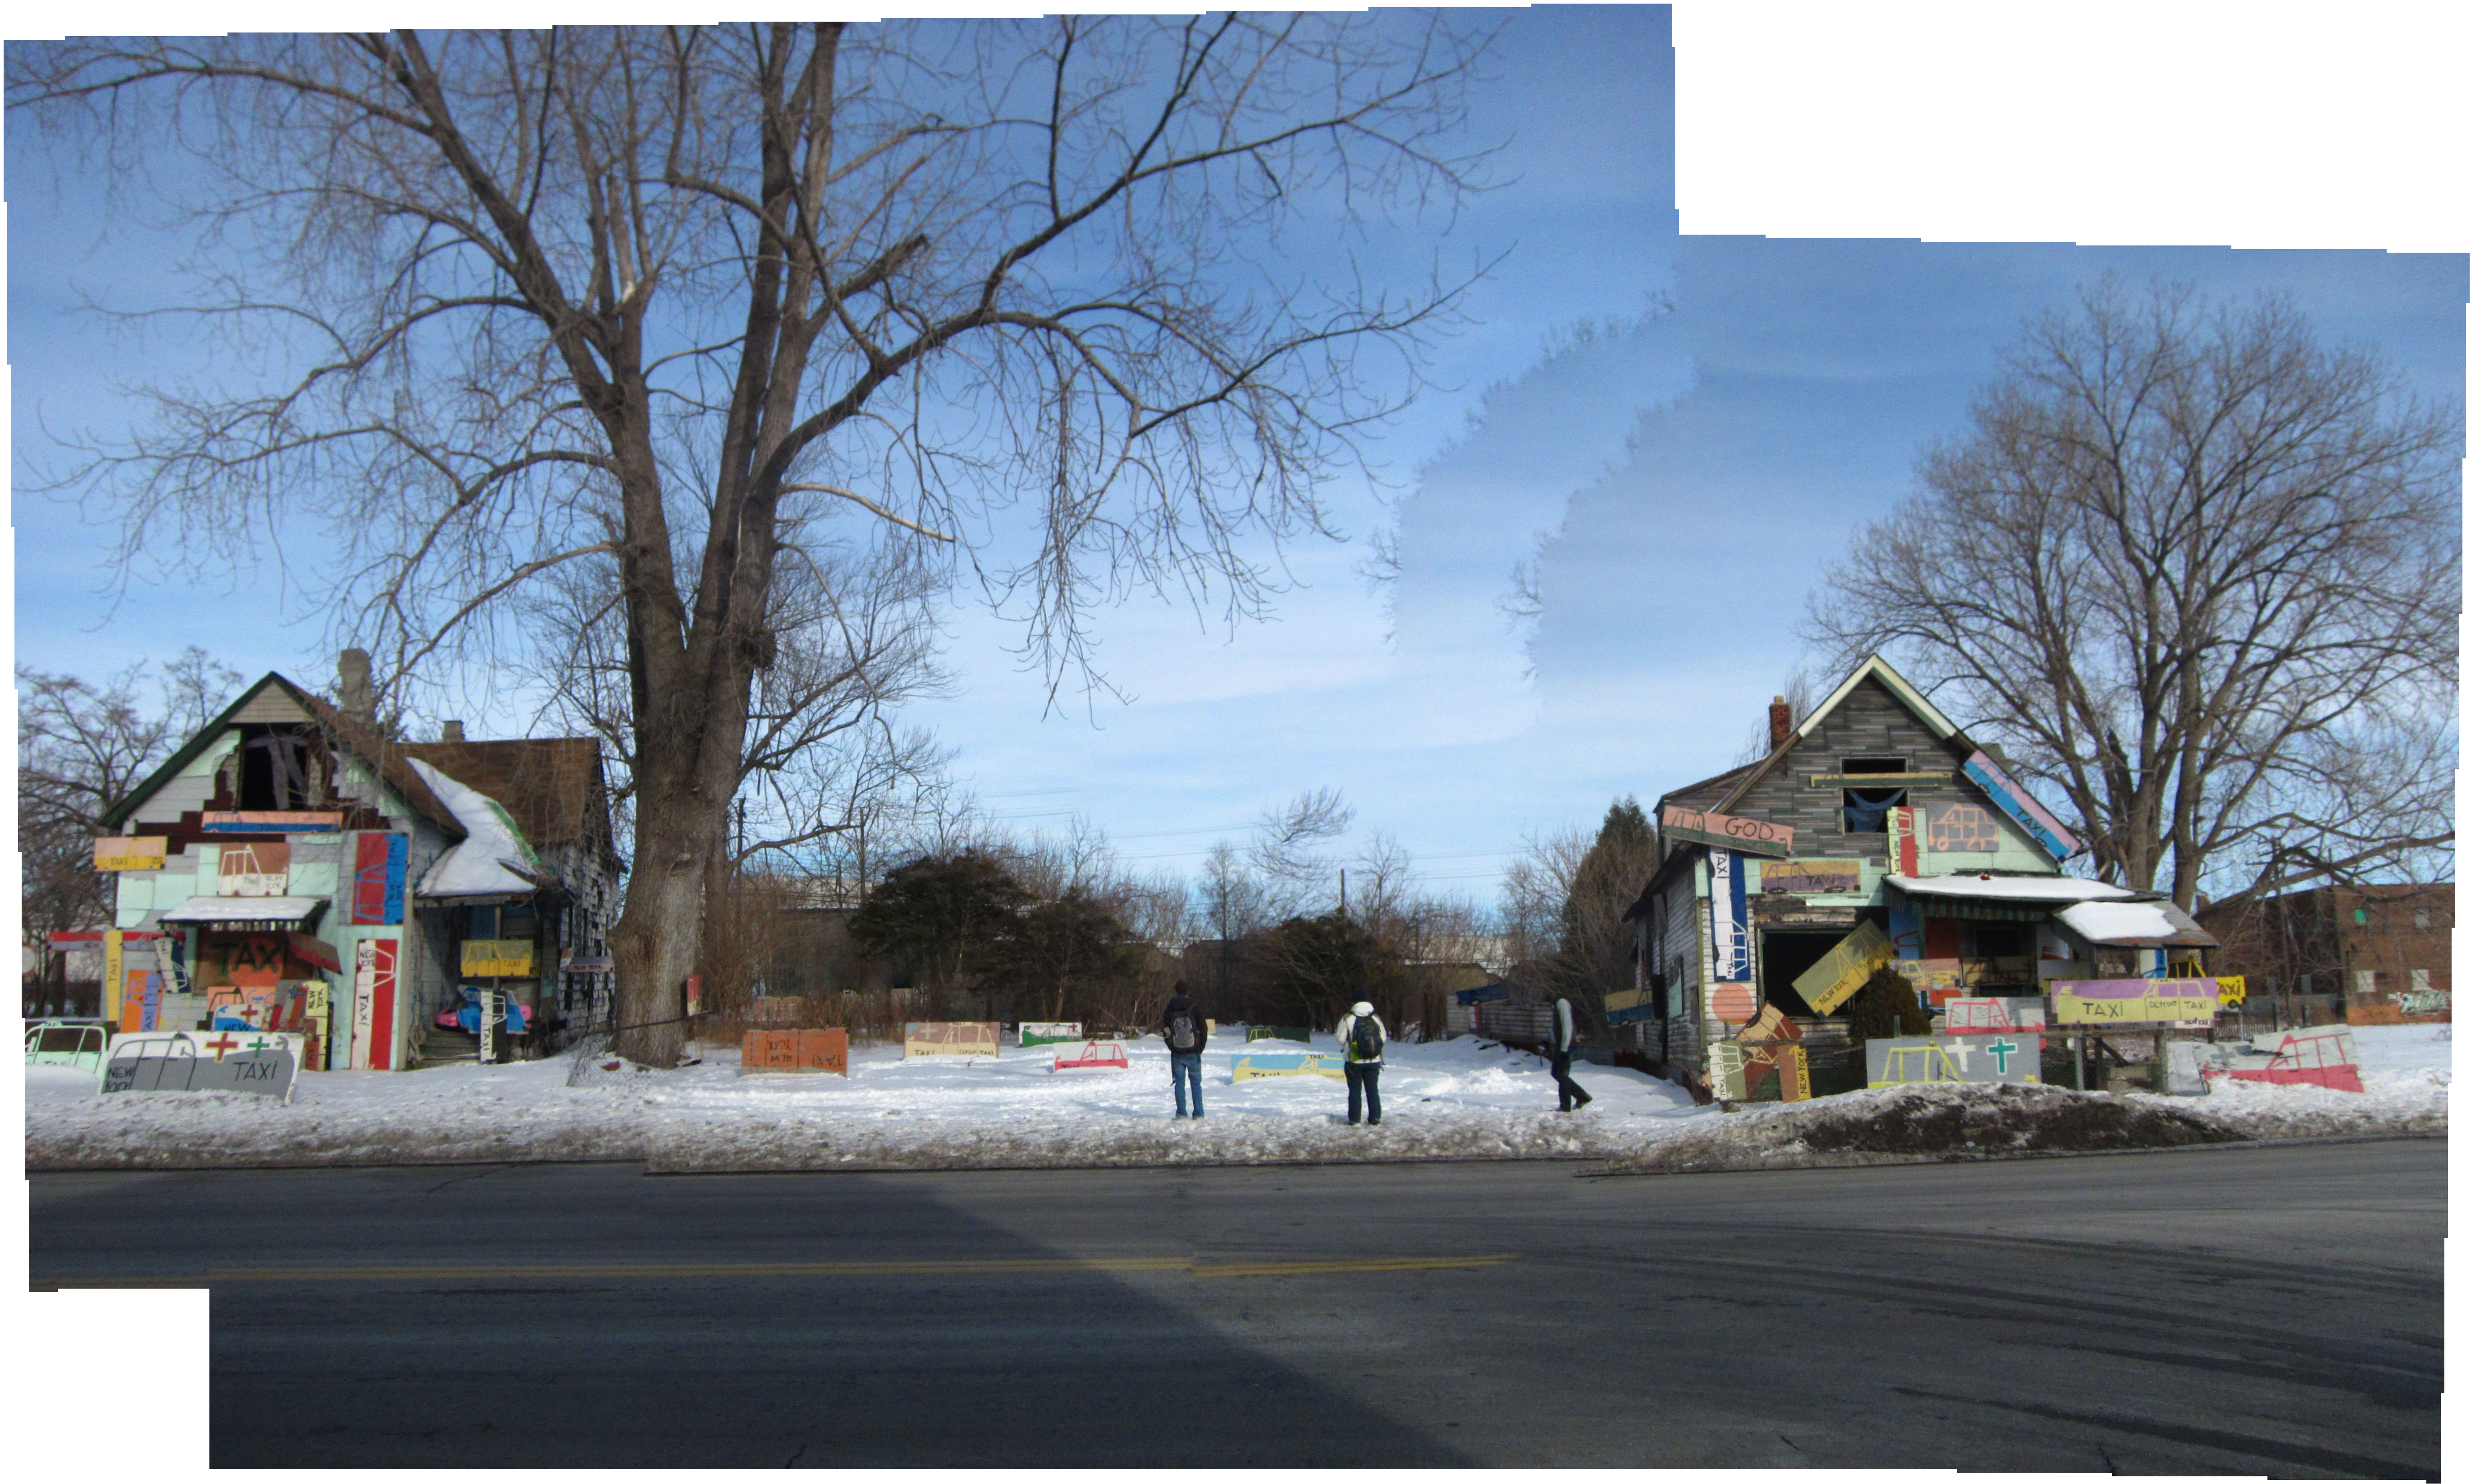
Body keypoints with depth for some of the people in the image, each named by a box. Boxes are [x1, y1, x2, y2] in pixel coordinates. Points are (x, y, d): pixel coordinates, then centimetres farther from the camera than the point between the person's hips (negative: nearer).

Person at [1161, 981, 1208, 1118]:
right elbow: (1204, 1030, -3)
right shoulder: (1195, 1009, -5)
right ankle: (1198, 1113, 4)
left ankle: (1181, 1113, 2)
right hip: (1193, 1053, -1)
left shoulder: (1170, 1010, 1)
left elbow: (1164, 1030, 5)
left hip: (1177, 1054, 1)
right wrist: (1200, 1048, 9)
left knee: (1179, 1083, 6)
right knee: (1196, 1083, 6)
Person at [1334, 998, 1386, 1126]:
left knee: (1355, 1091, 6)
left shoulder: (1348, 1019, -12)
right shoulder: (1376, 1019, -2)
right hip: (1374, 1062, 2)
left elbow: (1341, 1040, -10)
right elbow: (1384, 1039, 1)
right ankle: (1375, 1118, 12)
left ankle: (1354, 1119, 4)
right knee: (1373, 1090, 12)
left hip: (1355, 1062, -2)